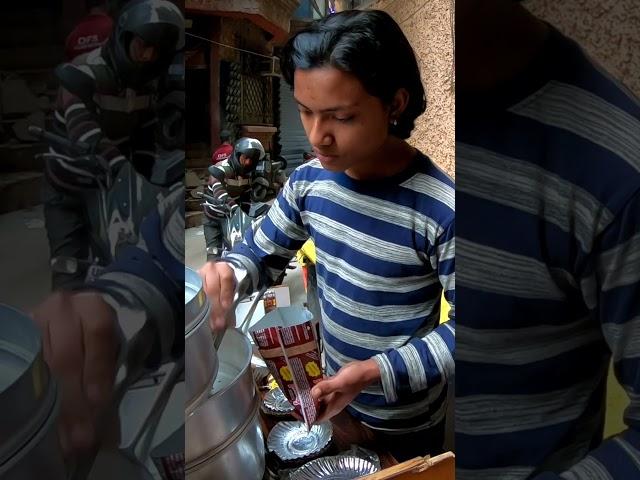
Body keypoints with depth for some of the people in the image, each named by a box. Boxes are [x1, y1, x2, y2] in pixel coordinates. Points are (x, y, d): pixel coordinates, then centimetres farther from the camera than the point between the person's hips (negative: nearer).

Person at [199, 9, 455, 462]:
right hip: (335, 392, 5)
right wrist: (227, 272, -22)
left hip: (406, 420, -4)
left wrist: (378, 371, -32)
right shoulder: (308, 180, -12)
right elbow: (263, 251, 1)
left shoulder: (442, 209, -30)